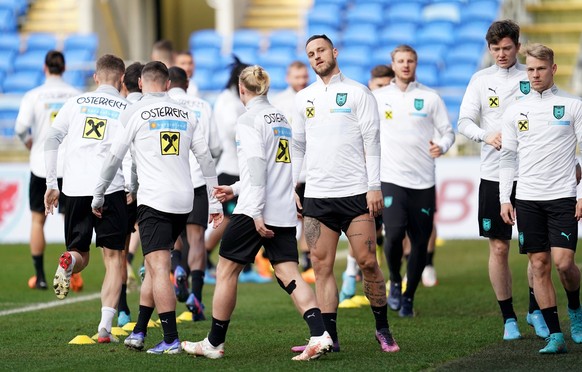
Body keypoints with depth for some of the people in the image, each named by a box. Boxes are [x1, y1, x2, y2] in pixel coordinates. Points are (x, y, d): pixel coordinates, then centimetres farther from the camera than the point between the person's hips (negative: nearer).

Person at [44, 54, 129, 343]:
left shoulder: (76, 103, 12)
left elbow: (51, 140, 7)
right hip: (111, 187, -2)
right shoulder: (127, 109, 5)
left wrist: (51, 184, 9)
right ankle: (105, 327, -10)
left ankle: (68, 260, -23)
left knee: (80, 255, 16)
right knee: (114, 259, 4)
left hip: (75, 189, 2)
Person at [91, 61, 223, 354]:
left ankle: (171, 340, -15)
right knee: (155, 266, 16)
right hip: (184, 200, 6)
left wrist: (97, 197, 13)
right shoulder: (186, 114, 13)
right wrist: (215, 202, 15)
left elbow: (114, 157, 2)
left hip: (154, 200, -6)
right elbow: (205, 158, 11)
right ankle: (138, 332, 17)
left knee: (159, 268, -8)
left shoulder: (136, 112, -1)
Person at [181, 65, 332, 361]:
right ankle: (320, 335, -17)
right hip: (285, 212, 7)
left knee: (226, 271, 6)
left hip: (255, 212, -7)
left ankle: (214, 343, 13)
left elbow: (257, 166, -18)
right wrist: (236, 188, 33)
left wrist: (256, 213, -21)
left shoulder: (249, 120, -7)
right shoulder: (281, 119, 17)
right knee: (288, 273, 1)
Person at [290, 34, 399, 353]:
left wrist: (374, 186, -9)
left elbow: (371, 141, -1)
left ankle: (382, 329, 9)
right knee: (321, 267, -1)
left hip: (355, 193, -3)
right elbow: (297, 146, 17)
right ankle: (328, 337, 2)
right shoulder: (304, 98, 13)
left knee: (367, 263, -6)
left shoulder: (357, 93, 2)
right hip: (316, 195, 3)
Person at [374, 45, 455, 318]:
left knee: (420, 243, 1)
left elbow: (448, 131, 6)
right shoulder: (378, 98, 7)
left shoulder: (430, 98, 5)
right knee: (394, 232, -21)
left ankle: (408, 298, 17)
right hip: (391, 179, -1)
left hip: (423, 181, 1)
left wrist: (442, 146, -13)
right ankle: (394, 281, 6)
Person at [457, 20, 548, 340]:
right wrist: (488, 136, -19)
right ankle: (508, 318, 12)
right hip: (494, 175, 1)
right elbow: (464, 122, 0)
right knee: (499, 248, 2)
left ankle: (536, 310, 18)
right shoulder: (480, 80, 6)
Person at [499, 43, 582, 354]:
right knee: (539, 265, 0)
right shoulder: (515, 111, 9)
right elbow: (508, 157, 12)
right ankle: (555, 335, 4)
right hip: (527, 199, 3)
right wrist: (505, 199, 5)